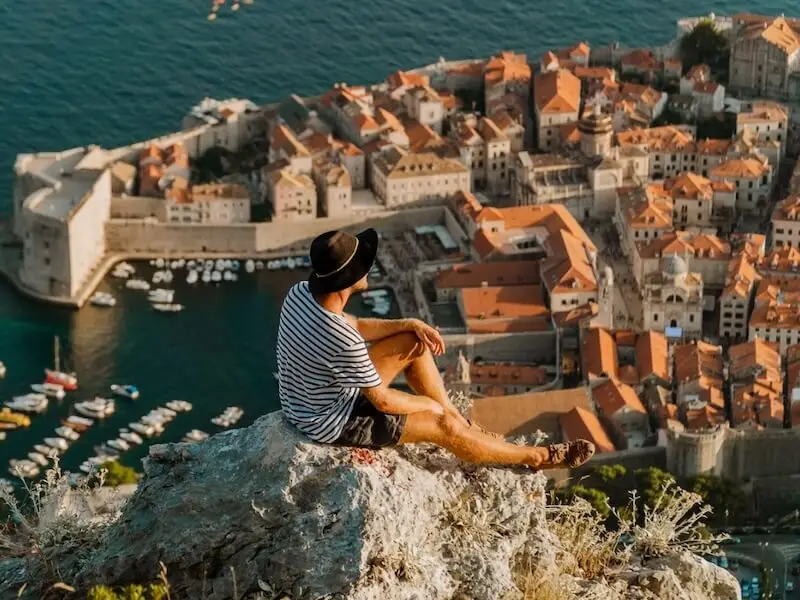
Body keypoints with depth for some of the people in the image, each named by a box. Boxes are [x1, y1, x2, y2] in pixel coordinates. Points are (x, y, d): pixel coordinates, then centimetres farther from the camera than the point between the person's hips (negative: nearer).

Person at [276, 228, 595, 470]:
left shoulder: (300, 293, -12)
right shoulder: (342, 341, -37)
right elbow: (382, 400, -23)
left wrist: (410, 324, 0)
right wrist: (429, 404, -4)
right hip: (331, 423, -8)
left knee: (413, 343, 11)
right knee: (442, 425, 2)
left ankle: (458, 419, 28)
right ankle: (538, 457, 20)